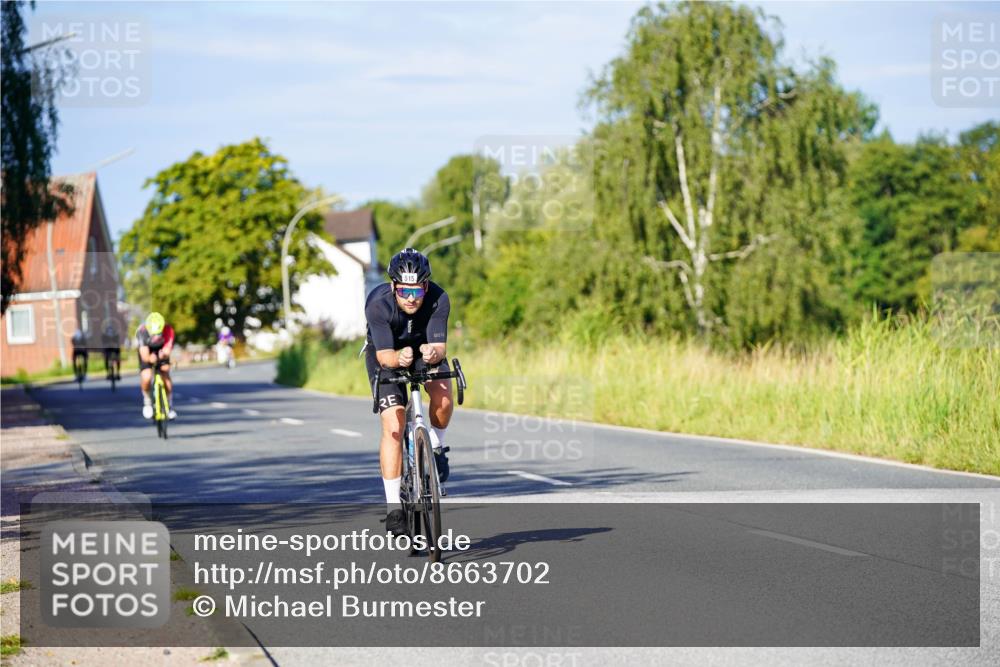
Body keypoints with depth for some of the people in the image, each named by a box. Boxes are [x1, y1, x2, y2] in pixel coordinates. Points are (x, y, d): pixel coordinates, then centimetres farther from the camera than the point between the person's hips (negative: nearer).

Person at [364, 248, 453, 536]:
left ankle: (436, 447, 4)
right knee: (393, 425, -16)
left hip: (425, 349, 2)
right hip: (386, 354, -2)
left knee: (443, 395, -28)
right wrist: (399, 359, -56)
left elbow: (440, 346, -32)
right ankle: (394, 508, -12)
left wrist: (433, 353, -55)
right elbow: (384, 355, -34)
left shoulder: (439, 299, -30)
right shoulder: (378, 303, -34)